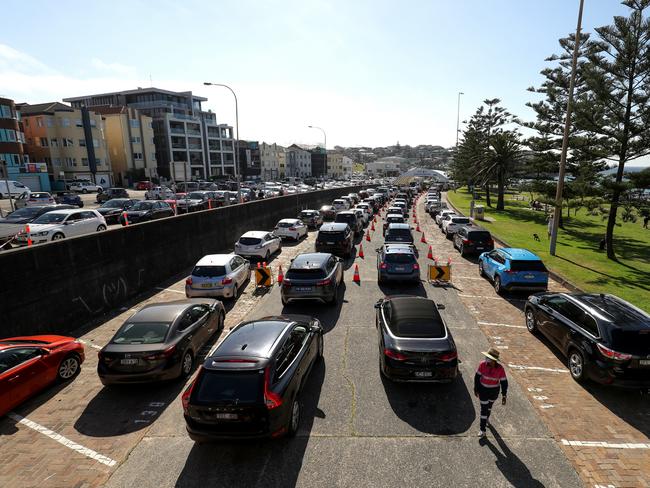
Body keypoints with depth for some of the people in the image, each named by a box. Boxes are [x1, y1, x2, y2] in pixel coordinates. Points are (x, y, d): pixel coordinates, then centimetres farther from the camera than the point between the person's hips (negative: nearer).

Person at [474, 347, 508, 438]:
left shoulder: (500, 369, -25)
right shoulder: (482, 364, -24)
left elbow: (504, 382, -14)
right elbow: (477, 376, -11)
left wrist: (504, 396, -15)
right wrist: (476, 389, -3)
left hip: (494, 391, 1)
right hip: (483, 389, -1)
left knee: (489, 404, 27)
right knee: (483, 408, 2)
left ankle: (487, 418, 57)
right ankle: (482, 430, 16)